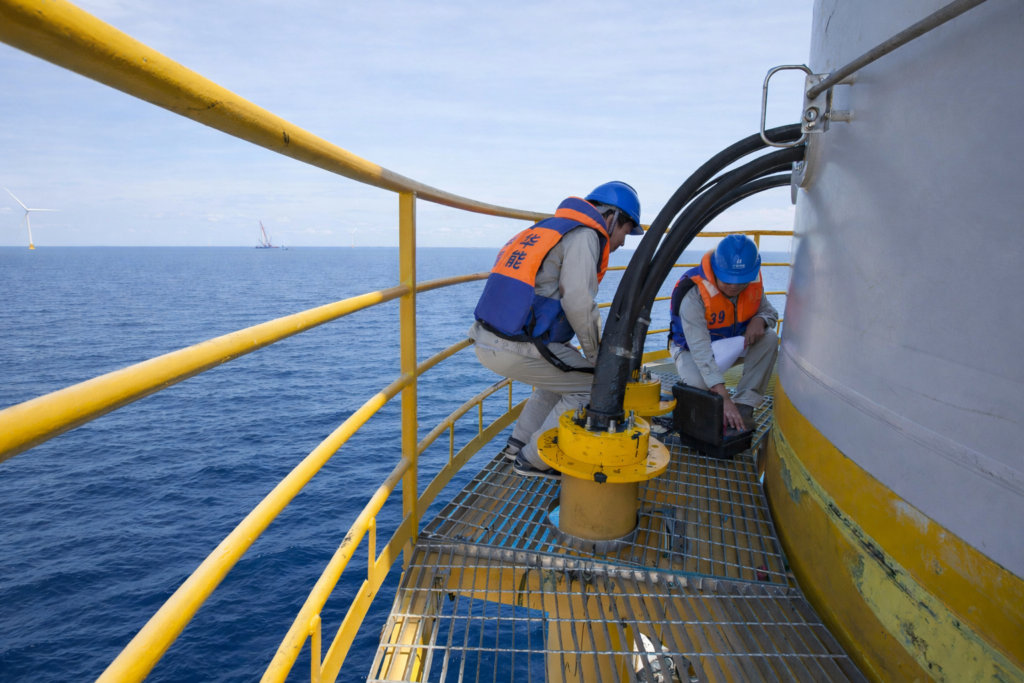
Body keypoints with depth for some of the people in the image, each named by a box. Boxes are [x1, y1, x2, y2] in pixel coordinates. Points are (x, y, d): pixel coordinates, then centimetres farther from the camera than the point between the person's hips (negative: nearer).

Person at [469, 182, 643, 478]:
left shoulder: (551, 227, 24)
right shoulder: (585, 235, -5)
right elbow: (578, 304, -16)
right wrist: (598, 357, -1)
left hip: (486, 337, 9)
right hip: (516, 350, -9)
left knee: (562, 374, 28)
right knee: (590, 386, 5)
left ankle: (519, 442, 30)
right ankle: (534, 460, 11)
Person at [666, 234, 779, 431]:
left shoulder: (753, 282, -16)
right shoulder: (694, 295, -35)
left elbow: (769, 311, 2)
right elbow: (701, 350, -42)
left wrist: (760, 320, -27)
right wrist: (724, 398, -49)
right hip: (692, 347, -5)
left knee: (769, 338, -21)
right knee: (698, 384, -36)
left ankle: (744, 405, -16)